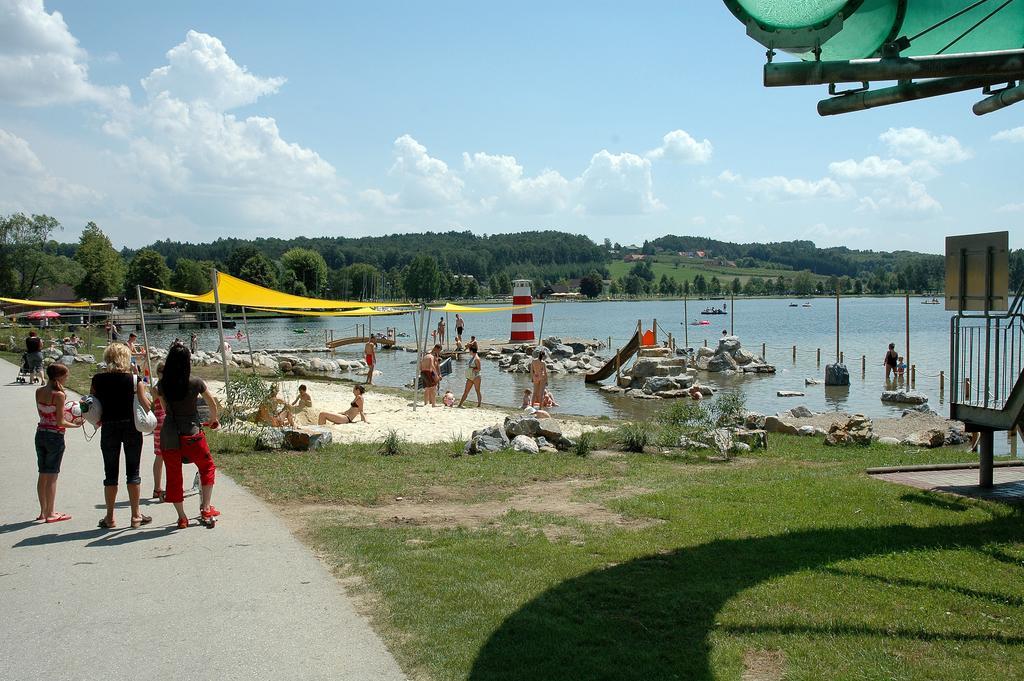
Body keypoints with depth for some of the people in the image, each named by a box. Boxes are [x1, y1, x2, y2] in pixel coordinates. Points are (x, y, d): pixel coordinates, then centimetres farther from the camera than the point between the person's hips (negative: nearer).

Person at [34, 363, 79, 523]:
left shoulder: (39, 391, 3)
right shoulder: (59, 395, -17)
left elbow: (42, 414, 10)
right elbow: (60, 422, -17)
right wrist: (76, 425, -2)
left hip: (40, 433, 7)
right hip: (55, 436, -7)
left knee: (42, 475, 15)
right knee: (52, 476, 2)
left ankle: (43, 511, 23)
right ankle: (50, 514, 9)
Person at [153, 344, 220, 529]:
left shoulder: (162, 385, -1)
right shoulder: (196, 383, -8)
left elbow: (164, 408, 13)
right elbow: (212, 404, 3)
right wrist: (213, 419, 23)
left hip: (169, 435, 3)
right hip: (192, 434, -2)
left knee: (173, 476, 13)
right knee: (207, 467, 18)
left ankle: (182, 517, 18)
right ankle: (206, 508, 16)